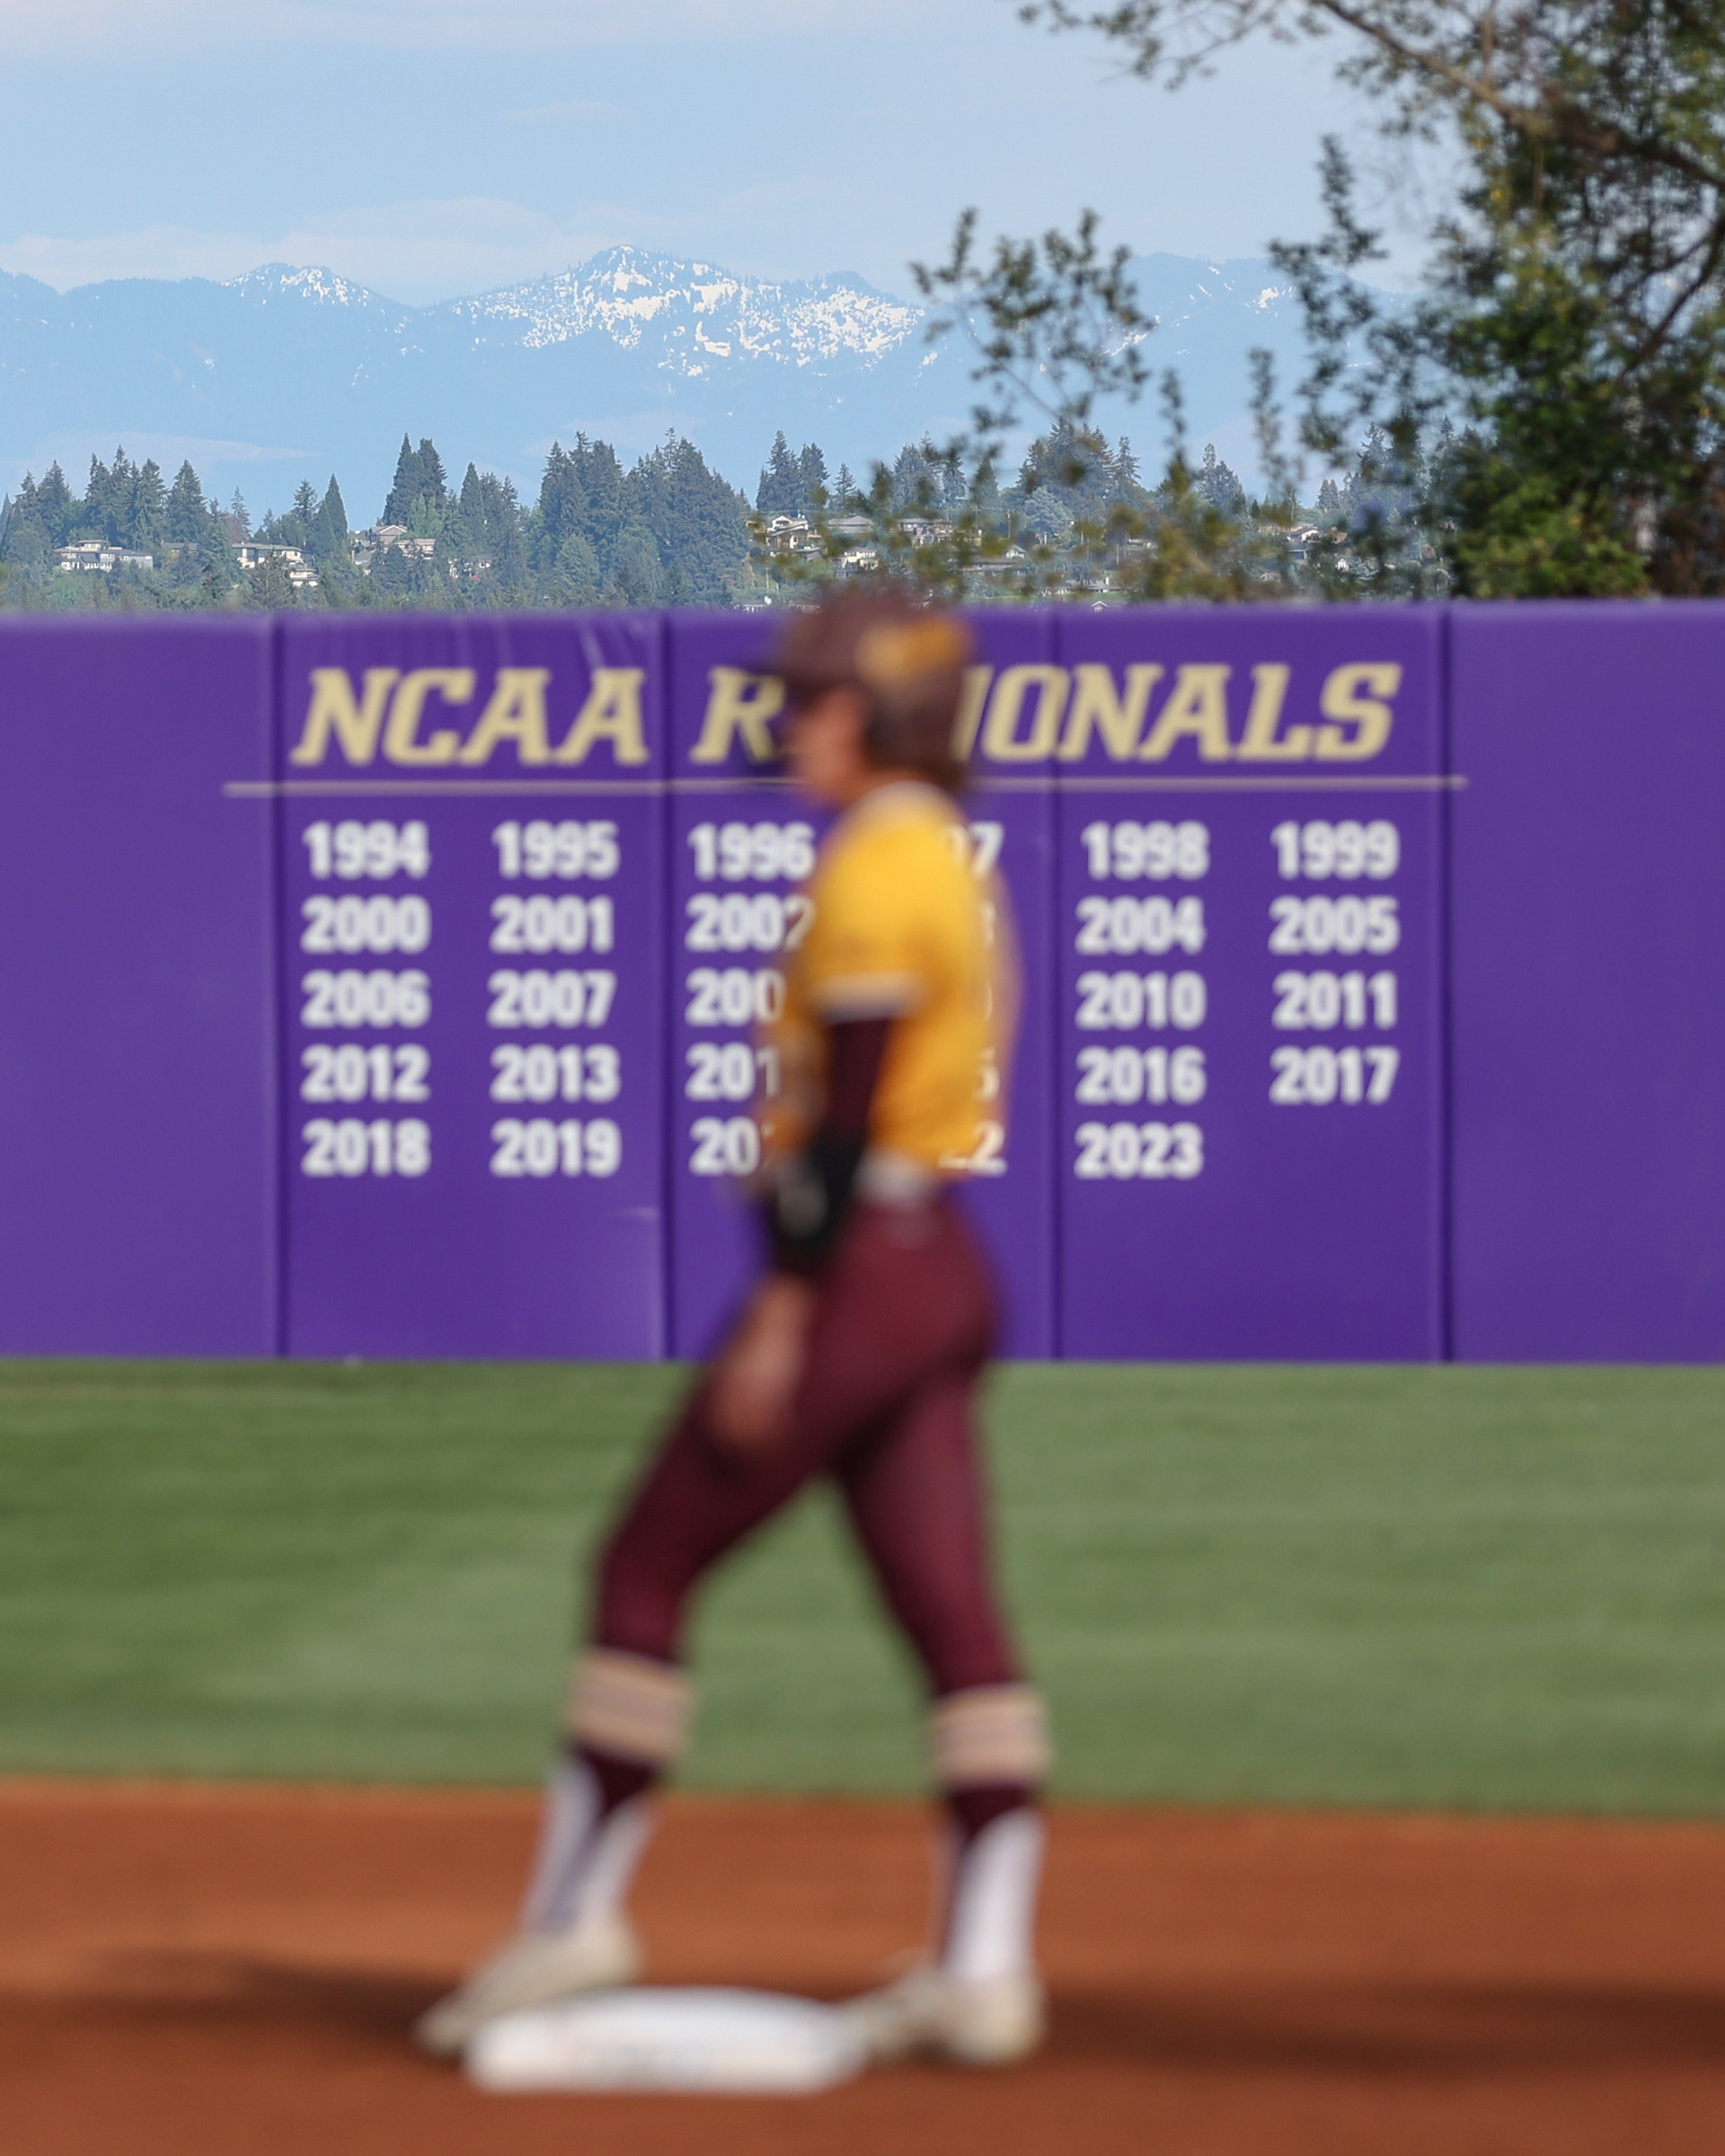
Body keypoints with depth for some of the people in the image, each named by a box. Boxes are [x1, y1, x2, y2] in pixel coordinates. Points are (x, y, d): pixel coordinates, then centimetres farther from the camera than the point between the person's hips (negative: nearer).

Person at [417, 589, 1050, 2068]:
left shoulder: (874, 871, -14)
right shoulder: (953, 863, 16)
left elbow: (844, 1111, -19)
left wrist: (779, 1318, -19)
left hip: (855, 1265, -9)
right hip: (942, 1267, 9)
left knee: (651, 1564, 0)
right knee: (953, 1614, 2)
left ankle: (575, 1912, 3)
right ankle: (987, 1966, -3)